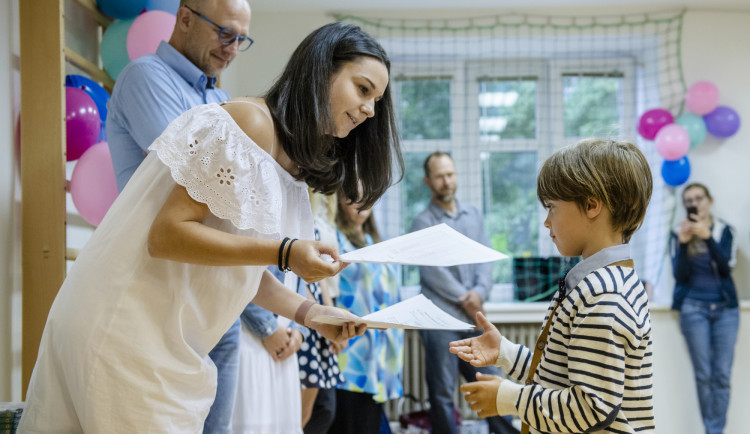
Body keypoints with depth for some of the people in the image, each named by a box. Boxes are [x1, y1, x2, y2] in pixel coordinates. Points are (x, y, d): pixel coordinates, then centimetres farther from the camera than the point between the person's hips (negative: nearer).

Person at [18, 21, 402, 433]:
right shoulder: (252, 122, -15)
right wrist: (285, 252, -26)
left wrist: (307, 312, 1)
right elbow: (166, 234, -21)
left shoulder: (291, 167, 14)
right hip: (128, 329, -9)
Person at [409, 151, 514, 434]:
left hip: (474, 318, 4)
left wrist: (480, 292, -10)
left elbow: (485, 259, 7)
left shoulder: (473, 215, 14)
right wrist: (465, 299, -9)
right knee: (442, 395, 1)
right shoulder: (423, 223, -1)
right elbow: (433, 272, -9)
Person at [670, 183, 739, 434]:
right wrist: (684, 243, -16)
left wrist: (707, 237, -21)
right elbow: (680, 275, -3)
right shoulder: (678, 234, 5)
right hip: (694, 308, -1)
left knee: (722, 374, -3)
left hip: (725, 307, 1)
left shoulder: (724, 231, 7)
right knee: (703, 374, -2)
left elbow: (727, 265, -8)